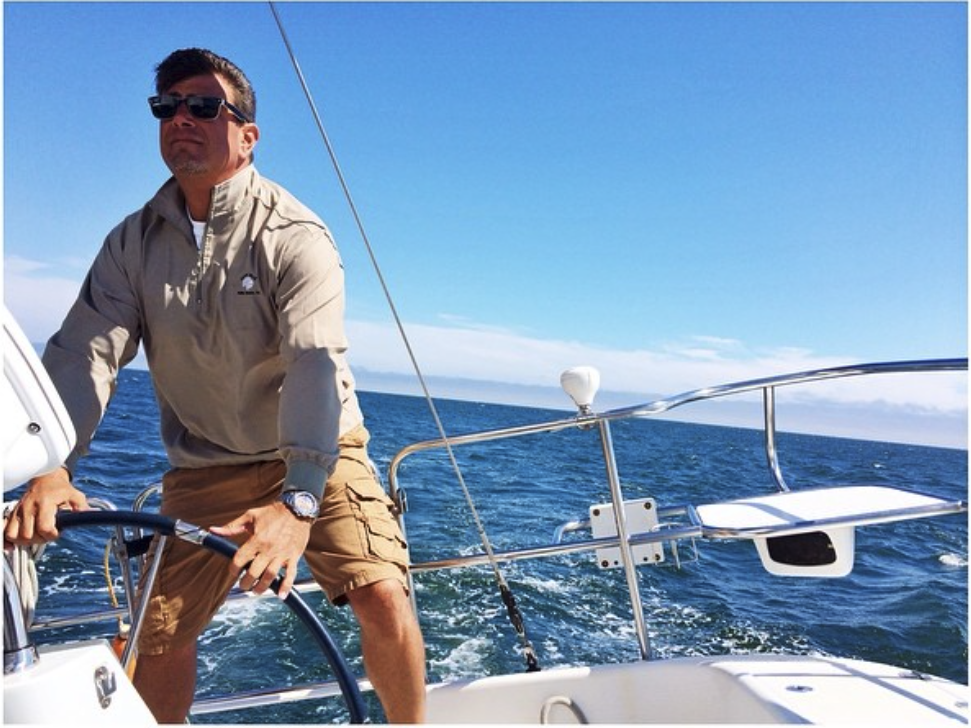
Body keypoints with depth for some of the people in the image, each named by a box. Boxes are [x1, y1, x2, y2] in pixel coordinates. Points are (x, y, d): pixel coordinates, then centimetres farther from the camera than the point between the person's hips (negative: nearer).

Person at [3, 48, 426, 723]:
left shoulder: (293, 234, -14)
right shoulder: (134, 242, 2)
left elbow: (314, 363, -27)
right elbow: (84, 352, -8)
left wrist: (297, 500, -40)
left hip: (319, 457, -3)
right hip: (203, 470, 4)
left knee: (383, 598, -15)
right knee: (158, 636, 3)